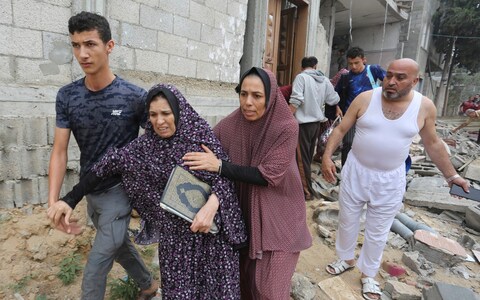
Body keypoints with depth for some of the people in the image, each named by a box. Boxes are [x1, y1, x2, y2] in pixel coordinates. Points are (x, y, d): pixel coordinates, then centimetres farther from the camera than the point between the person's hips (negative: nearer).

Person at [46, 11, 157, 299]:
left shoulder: (135, 97, -17)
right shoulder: (67, 96, -5)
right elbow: (60, 151, -5)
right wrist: (53, 201, -15)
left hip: (119, 191, -5)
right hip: (90, 191, 6)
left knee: (95, 270, 1)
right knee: (120, 245, 24)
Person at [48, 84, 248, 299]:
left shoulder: (200, 134, -9)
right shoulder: (145, 146, -3)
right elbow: (108, 164, 1)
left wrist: (211, 205, -26)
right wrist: (70, 199, 0)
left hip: (212, 229, -1)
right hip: (175, 233, 2)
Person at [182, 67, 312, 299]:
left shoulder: (286, 127, -18)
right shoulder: (230, 124, -9)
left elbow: (269, 175, -23)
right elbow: (205, 153, -7)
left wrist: (219, 166, -27)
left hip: (278, 219, -3)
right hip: (244, 216, 3)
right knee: (243, 280, 19)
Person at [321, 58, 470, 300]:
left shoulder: (424, 106, -6)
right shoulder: (365, 98, -10)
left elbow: (433, 143, 7)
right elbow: (341, 129, -7)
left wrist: (451, 175, 11)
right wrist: (327, 155, -20)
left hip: (389, 180, 0)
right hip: (356, 172, 0)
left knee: (377, 233, 14)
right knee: (347, 222, 17)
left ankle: (368, 274, 38)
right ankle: (347, 259, 44)